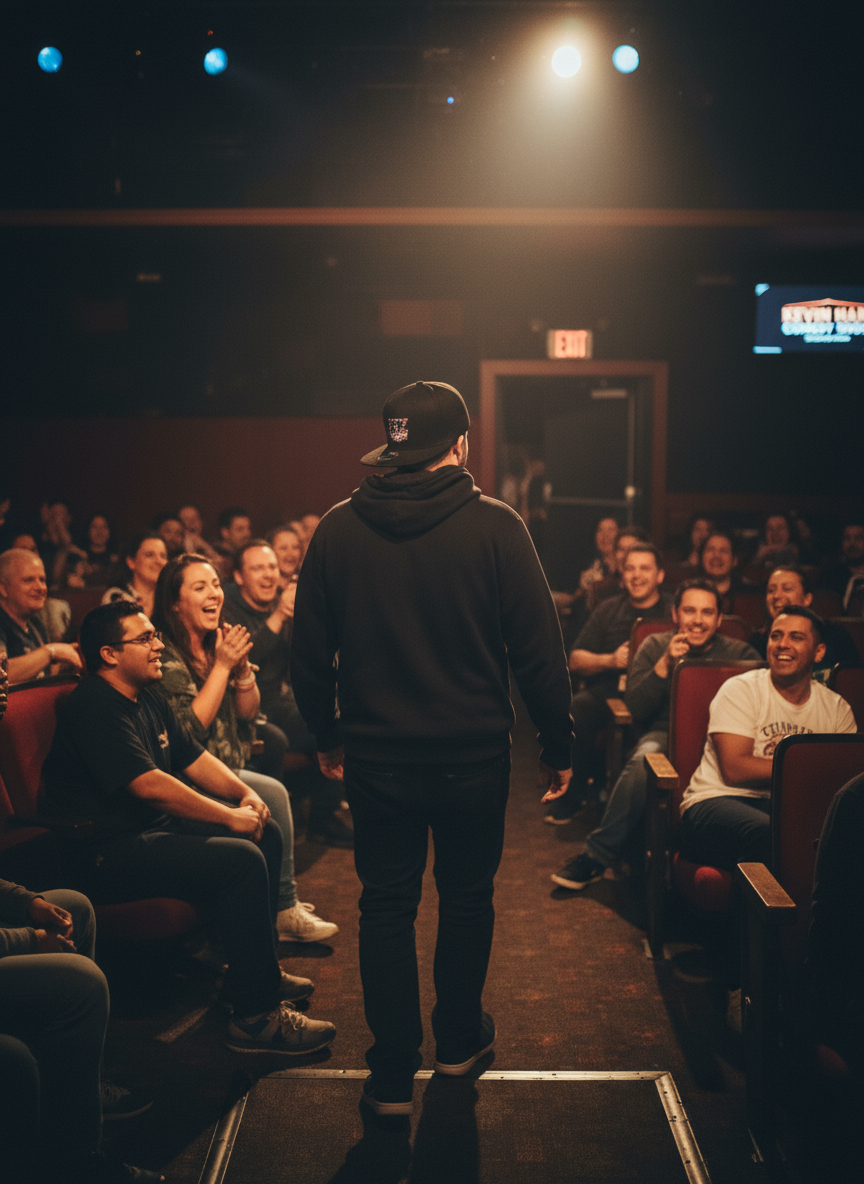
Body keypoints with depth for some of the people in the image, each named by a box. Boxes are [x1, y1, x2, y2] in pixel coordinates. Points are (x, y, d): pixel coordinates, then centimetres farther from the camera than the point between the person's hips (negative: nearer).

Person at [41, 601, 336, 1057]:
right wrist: (231, 817, -22)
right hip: (105, 853, -11)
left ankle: (253, 970, 19)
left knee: (266, 834, 10)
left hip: (152, 829, 11)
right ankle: (256, 1016, -20)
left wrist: (245, 793, -2)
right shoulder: (96, 707, -20)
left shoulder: (147, 698, 14)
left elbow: (194, 758, 17)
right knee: (240, 860, -25)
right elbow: (150, 786, -28)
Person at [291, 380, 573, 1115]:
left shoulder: (339, 530, -3)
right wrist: (557, 745, 1)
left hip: (376, 756, 1)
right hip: (472, 753, -1)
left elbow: (310, 654, 4)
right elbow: (539, 649, -10)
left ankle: (392, 1075, 17)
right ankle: (460, 1039, 36)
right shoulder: (494, 526, -11)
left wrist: (328, 735, 17)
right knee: (468, 896, 19)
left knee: (387, 906, 11)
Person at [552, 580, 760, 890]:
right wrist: (665, 664, -10)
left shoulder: (739, 653, 11)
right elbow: (636, 710, 2)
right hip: (666, 734, 0)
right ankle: (598, 855, -23)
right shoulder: (655, 647, 12)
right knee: (644, 759, -36)